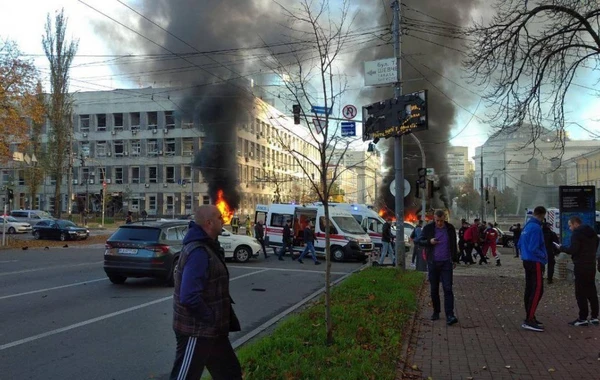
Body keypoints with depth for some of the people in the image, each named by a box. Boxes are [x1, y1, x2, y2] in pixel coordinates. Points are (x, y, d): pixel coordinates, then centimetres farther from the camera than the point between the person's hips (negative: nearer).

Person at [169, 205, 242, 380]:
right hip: (196, 331, -10)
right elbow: (189, 297, -32)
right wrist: (211, 319, -19)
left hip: (210, 329, 10)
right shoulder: (198, 252, -24)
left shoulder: (206, 246, 9)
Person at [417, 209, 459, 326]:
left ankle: (449, 315, -9)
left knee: (448, 289, -7)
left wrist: (455, 260, 15)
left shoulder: (450, 228, 3)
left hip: (446, 263, 0)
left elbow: (454, 245, 14)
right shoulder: (428, 228, -1)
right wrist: (429, 241, -15)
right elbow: (420, 241, 4)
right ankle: (436, 312, 21)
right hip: (433, 263, 0)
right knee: (434, 289, 8)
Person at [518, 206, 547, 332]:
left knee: (529, 290, 14)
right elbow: (534, 249, -21)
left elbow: (520, 244, 19)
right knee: (537, 290, -9)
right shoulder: (536, 228, -17)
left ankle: (529, 317, 21)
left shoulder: (527, 226, 12)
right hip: (535, 263, -10)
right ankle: (529, 320, -11)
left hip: (527, 261, 10)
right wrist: (544, 256, -6)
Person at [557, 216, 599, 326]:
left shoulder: (577, 233, -13)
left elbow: (573, 250, -20)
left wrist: (561, 247, -5)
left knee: (581, 293, -4)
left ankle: (583, 318, -3)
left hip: (581, 267, -8)